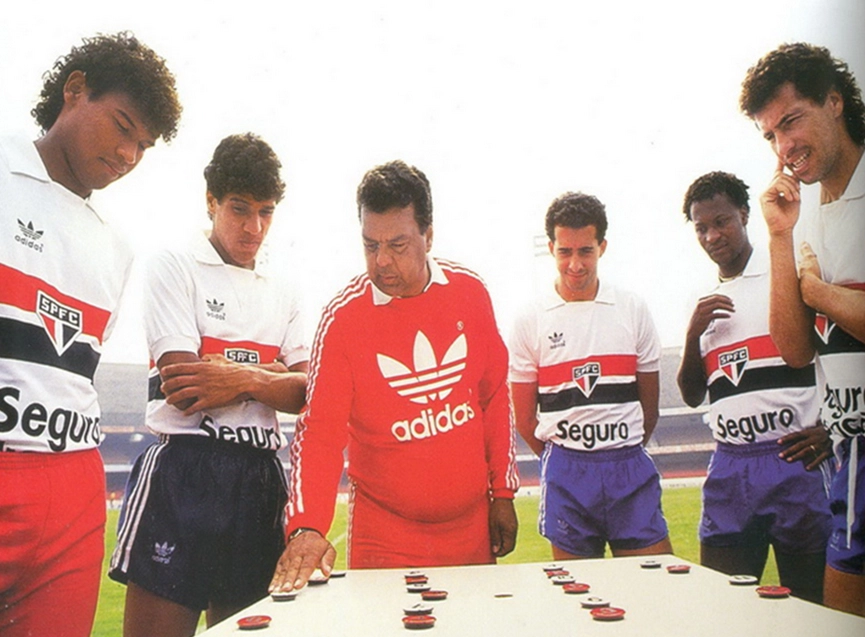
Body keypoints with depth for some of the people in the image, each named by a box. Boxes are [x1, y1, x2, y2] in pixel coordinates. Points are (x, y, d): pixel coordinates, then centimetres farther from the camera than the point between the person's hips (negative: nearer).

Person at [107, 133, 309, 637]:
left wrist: (242, 378, -12)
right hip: (186, 469, -5)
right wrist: (272, 373, -5)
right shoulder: (176, 267, 0)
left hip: (262, 480, 5)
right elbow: (182, 387, -12)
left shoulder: (282, 293, 15)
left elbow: (305, 395, 5)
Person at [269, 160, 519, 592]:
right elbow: (320, 430, -15)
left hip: (472, 525, 4)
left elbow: (494, 397, 5)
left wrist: (503, 493, 6)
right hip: (384, 535, -3)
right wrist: (307, 526, -28)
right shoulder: (343, 317, -13)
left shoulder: (469, 293, -4)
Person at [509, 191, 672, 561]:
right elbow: (525, 419, 4)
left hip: (630, 468, 2)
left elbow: (649, 405, 12)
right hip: (566, 473, -1)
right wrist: (562, 460, 7)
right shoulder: (530, 319, 0)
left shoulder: (633, 311, 5)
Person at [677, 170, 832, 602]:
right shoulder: (705, 303, 16)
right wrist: (693, 334, 0)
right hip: (731, 467, 4)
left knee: (814, 603, 2)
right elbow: (692, 395, 15)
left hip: (797, 459, -4)